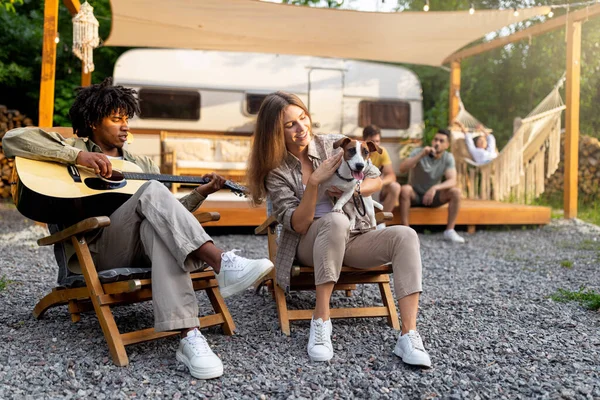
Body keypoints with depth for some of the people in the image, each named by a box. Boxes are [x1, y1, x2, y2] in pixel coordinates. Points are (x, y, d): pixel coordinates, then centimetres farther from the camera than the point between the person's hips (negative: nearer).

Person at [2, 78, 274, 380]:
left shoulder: (141, 163, 30)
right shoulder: (70, 149, 17)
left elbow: (168, 212, 24)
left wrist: (200, 193, 5)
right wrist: (78, 155, -12)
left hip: (147, 244, 4)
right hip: (98, 248, -3)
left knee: (156, 227, -36)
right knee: (152, 191, -30)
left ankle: (189, 335, -51)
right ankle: (222, 263, -46)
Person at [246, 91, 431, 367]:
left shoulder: (335, 144, 1)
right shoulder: (276, 171, -4)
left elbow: (376, 180, 9)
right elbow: (298, 225, -13)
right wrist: (314, 182, -24)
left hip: (354, 239, 3)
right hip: (311, 245, -3)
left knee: (405, 235, -25)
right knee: (335, 221, -38)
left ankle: (409, 335, -32)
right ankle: (321, 320, -30)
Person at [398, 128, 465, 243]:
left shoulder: (448, 158, -8)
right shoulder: (418, 151, -15)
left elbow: (452, 181, -21)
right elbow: (402, 169, -30)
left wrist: (435, 188, -39)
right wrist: (421, 154, -37)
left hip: (433, 196, 2)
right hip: (415, 195, -2)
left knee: (455, 192, -23)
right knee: (405, 189, -35)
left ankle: (449, 231, -16)